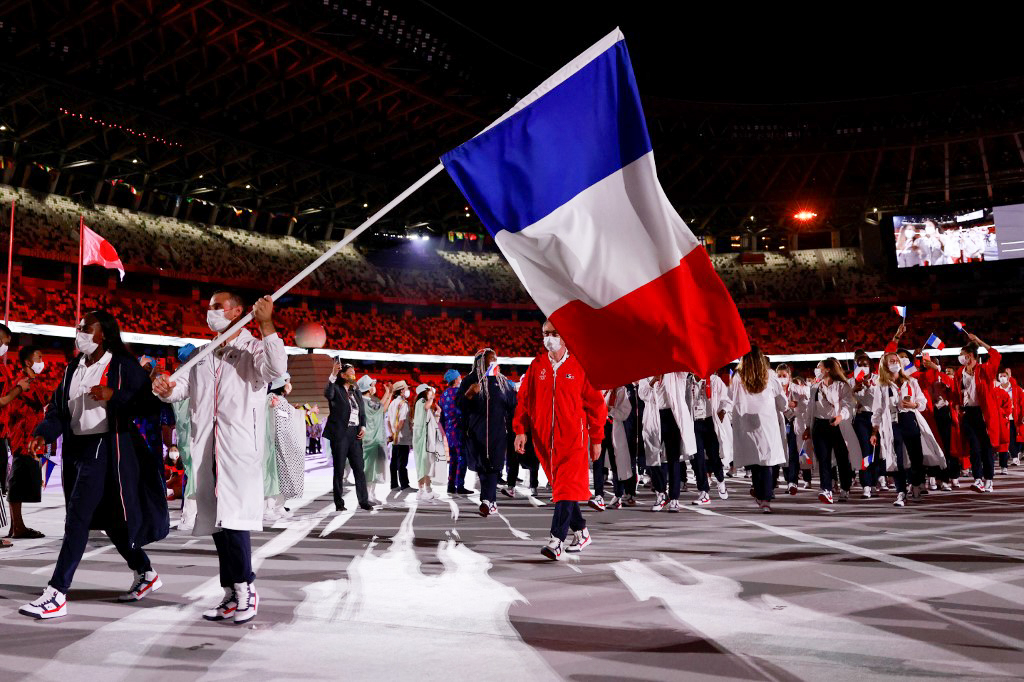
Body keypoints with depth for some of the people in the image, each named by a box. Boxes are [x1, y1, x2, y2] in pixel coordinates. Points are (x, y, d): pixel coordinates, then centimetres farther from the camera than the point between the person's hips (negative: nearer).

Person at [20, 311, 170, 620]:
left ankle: (56, 595, -6)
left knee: (78, 518, -11)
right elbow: (58, 407, 12)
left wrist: (114, 396, -23)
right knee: (106, 519, 16)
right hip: (76, 448, 8)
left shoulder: (123, 366, -7)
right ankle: (145, 574, 31)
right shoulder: (73, 368, 15)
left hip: (107, 448, -8)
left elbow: (151, 403, -12)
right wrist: (43, 433, -5)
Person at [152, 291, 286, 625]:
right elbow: (181, 387, 12)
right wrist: (165, 388, -11)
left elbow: (276, 369, -18)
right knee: (217, 523, 9)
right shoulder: (202, 356, 22)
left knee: (233, 519, -12)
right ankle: (232, 595, 18)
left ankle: (246, 588, 3)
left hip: (240, 450, -6)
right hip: (206, 452, 6)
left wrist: (266, 324, -23)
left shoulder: (254, 349, 3)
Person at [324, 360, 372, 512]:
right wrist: (333, 375, -38)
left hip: (355, 434, 5)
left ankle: (364, 501, 7)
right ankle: (339, 503, 8)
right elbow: (328, 394, -26)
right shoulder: (336, 389, -2)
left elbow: (362, 411, 18)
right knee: (339, 469, 2)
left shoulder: (356, 391, 16)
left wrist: (363, 426, 0)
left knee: (359, 468, 3)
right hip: (339, 434, -5)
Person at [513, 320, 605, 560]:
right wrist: (520, 430, 0)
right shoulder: (537, 366, 8)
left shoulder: (579, 366, -2)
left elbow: (595, 403, 2)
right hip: (544, 438, 4)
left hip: (573, 437, -4)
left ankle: (556, 540, -16)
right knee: (559, 486, 12)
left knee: (567, 487, -13)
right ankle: (581, 532, 27)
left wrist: (596, 439, 3)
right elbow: (524, 399, 10)